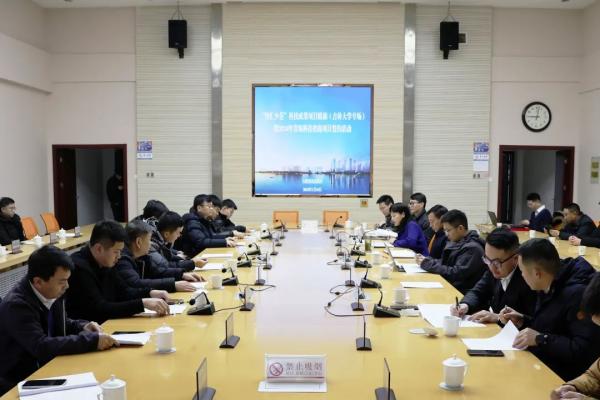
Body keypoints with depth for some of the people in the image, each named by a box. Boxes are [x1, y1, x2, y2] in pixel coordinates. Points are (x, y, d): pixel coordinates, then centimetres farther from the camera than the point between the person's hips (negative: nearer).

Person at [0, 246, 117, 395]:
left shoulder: (53, 293, -3)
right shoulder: (16, 305, -23)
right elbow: (41, 347, -30)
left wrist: (82, 327, -5)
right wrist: (92, 340, -30)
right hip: (19, 382, -6)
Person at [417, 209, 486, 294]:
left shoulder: (472, 248, -17)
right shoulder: (456, 242, 10)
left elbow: (456, 274, -21)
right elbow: (445, 262, 12)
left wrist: (428, 264, -16)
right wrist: (427, 260, -5)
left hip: (462, 292, -8)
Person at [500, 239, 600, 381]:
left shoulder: (578, 294, -22)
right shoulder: (550, 288, 9)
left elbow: (586, 351, -27)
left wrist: (541, 339, -25)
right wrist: (522, 321, 6)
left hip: (560, 378, -9)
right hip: (537, 364, 9)